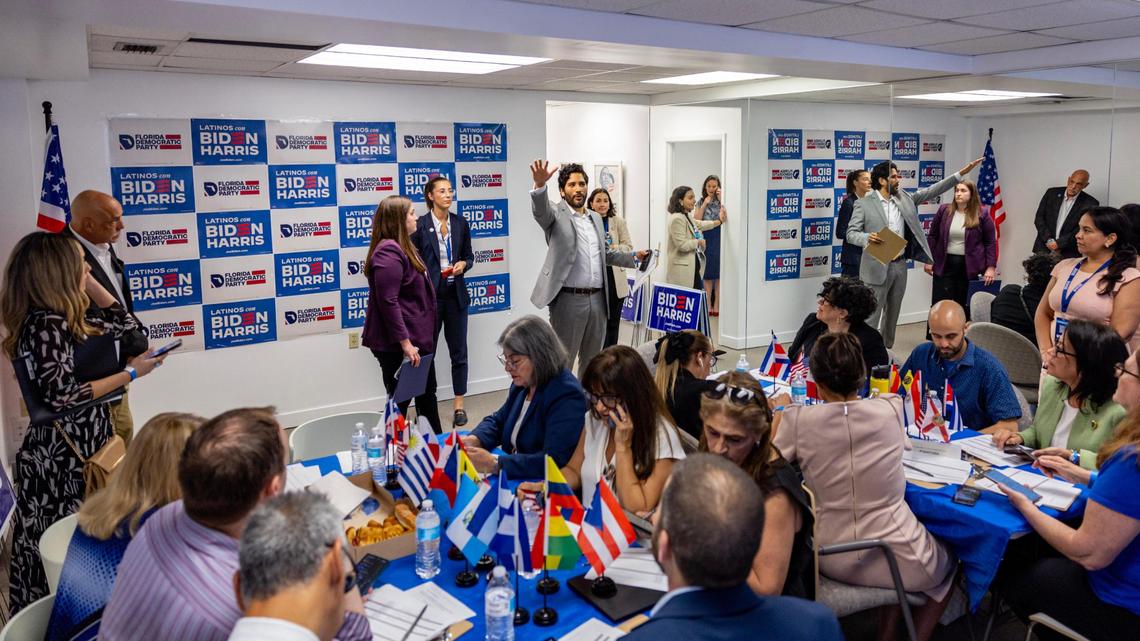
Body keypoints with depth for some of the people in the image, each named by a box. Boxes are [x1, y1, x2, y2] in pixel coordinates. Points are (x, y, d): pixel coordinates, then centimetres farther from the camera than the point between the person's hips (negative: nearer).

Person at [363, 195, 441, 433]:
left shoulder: (403, 248, 14)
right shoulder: (388, 252, -19)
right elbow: (388, 301, -25)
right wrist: (405, 343, -26)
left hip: (417, 339, 10)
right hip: (397, 345, -10)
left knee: (427, 394, 20)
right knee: (399, 402, 3)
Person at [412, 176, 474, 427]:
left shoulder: (460, 223, 5)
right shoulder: (420, 225, -6)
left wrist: (463, 264, -8)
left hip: (455, 296, 3)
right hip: (429, 296, -3)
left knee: (459, 352, 8)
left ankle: (459, 406, 17)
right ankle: (424, 405, 18)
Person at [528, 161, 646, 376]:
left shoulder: (596, 218, 17)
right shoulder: (556, 214, -3)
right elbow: (540, 210, -27)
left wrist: (634, 257, 14)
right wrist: (539, 185, -46)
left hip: (597, 299, 6)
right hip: (569, 299, -6)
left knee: (592, 360, 16)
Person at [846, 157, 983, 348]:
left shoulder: (904, 198, 10)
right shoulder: (863, 204, -5)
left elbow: (931, 191, 11)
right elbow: (851, 233, -8)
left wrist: (961, 173, 7)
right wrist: (867, 237, -30)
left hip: (900, 265, 6)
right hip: (877, 267, -6)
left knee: (892, 314, 15)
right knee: (871, 315, -6)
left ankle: (887, 350, 26)